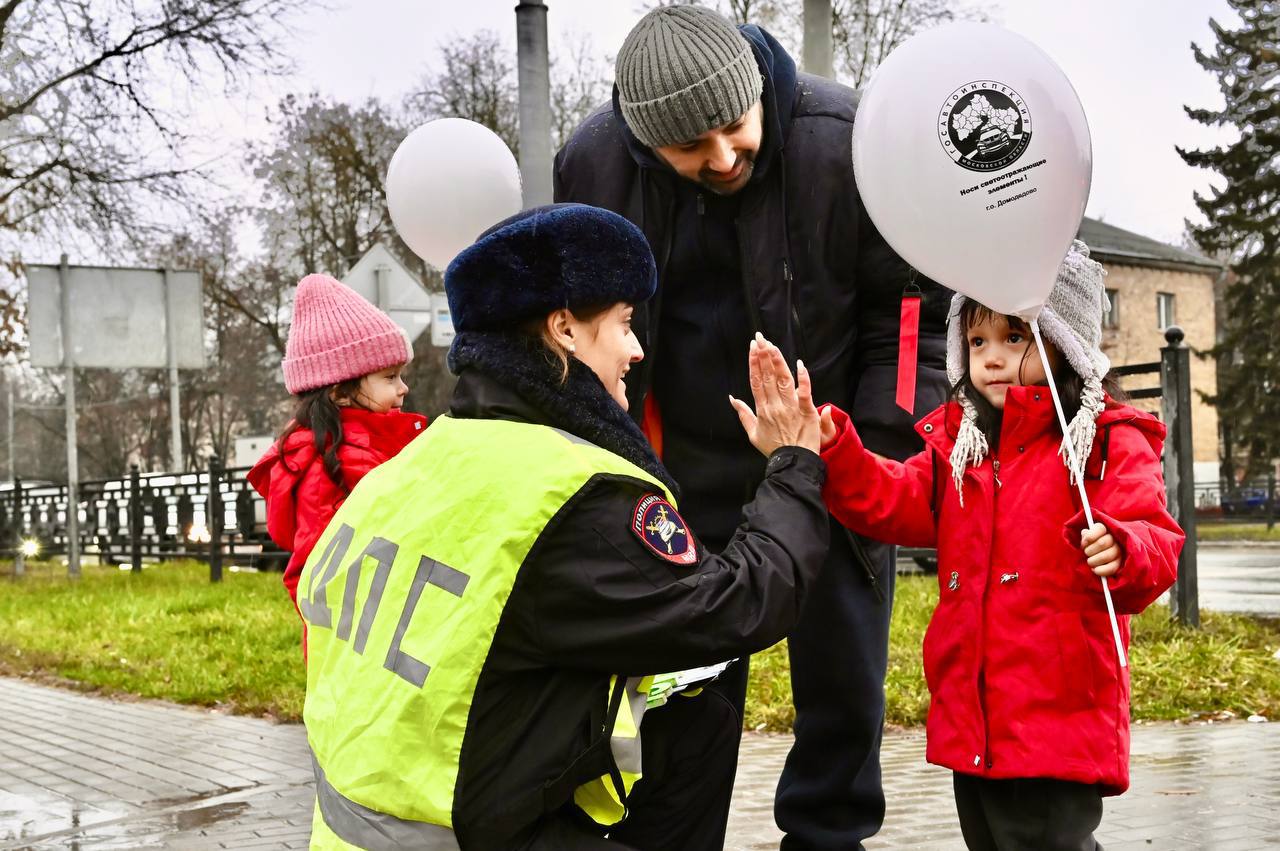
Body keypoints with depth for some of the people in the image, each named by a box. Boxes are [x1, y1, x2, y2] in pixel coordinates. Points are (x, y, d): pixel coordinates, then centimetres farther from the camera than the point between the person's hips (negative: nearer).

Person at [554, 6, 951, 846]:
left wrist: (881, 454, -13)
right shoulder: (591, 165, -12)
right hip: (689, 477, 1)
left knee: (844, 676, 11)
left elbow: (915, 311, -9)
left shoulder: (849, 143, -20)